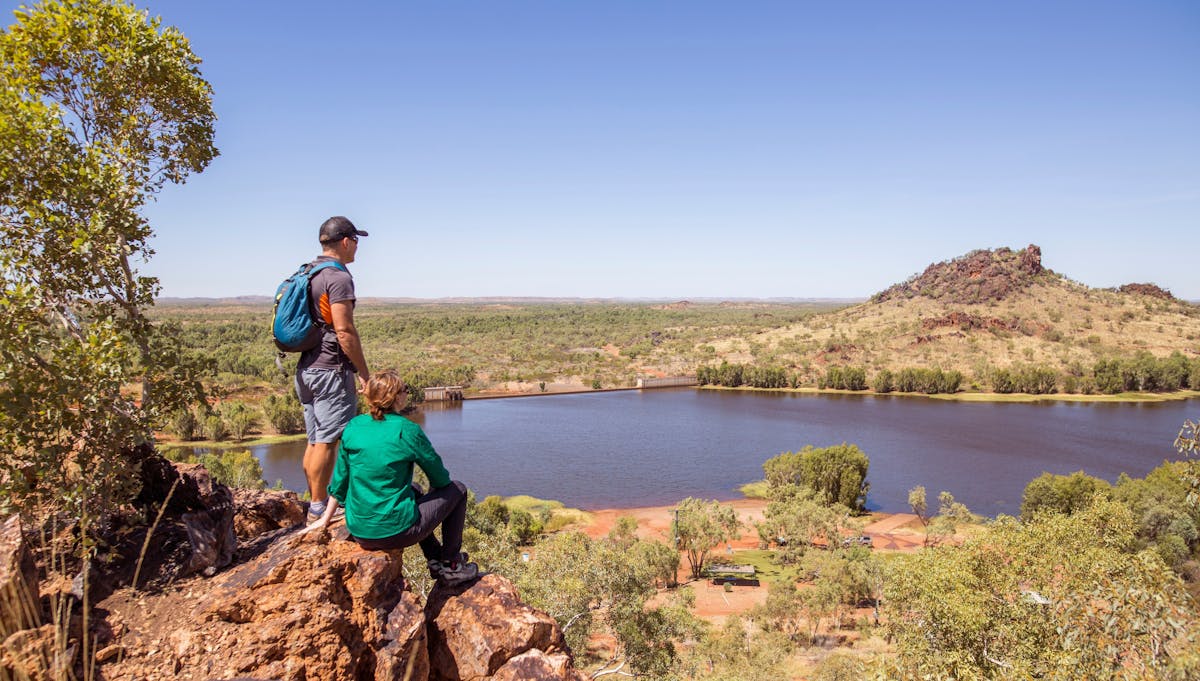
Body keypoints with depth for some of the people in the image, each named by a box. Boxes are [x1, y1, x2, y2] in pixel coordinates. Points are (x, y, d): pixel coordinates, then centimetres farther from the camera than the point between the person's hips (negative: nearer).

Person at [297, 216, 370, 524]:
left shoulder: (307, 276, 16)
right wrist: (365, 374, -13)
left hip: (306, 369, 9)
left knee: (315, 440, 14)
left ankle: (315, 505, 21)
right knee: (327, 441, -4)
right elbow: (344, 332, -19)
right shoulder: (338, 278, -13)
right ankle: (319, 508, 0)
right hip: (330, 370, -9)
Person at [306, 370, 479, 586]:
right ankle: (451, 566, 18)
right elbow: (440, 478, -3)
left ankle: (435, 560, 36)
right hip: (395, 532, -7)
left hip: (358, 532, 7)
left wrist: (325, 519, 23)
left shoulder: (353, 427, 1)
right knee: (457, 490, 14)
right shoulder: (407, 431, -14)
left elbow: (340, 479, 10)